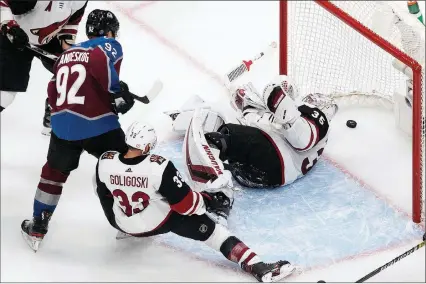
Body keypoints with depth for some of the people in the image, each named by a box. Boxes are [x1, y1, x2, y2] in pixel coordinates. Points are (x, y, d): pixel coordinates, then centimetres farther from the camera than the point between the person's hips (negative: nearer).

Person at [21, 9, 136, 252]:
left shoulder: (67, 54, 22)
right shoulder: (109, 46, 3)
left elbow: (53, 93, 24)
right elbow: (100, 64, -21)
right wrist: (118, 91, -16)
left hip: (62, 125, 5)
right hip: (98, 125, -5)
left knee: (54, 172, 23)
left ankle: (37, 228, 27)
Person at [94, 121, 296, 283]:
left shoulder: (104, 162, -18)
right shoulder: (159, 167, -32)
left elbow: (104, 193, 2)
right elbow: (185, 204, -24)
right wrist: (209, 201, -5)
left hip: (124, 224, 5)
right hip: (161, 221, -4)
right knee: (211, 231, -1)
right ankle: (258, 268, -11)